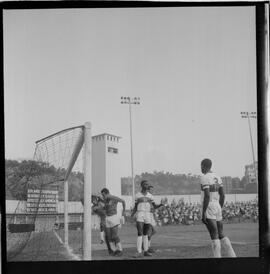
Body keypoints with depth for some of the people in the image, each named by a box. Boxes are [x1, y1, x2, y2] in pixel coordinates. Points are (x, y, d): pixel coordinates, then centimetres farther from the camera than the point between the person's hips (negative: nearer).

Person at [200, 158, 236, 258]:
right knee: (221, 235, 14)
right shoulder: (217, 177, 13)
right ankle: (232, 256, 8)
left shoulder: (204, 178, -12)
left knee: (214, 236, -7)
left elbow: (207, 196, -20)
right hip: (217, 207, 8)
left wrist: (203, 212, -18)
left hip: (209, 208, -8)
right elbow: (222, 195, 14)